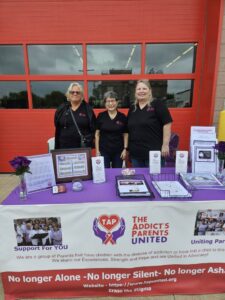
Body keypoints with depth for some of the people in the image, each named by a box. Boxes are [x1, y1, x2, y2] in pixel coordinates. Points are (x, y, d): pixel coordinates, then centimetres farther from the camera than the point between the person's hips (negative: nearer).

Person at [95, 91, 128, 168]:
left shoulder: (122, 117, 0)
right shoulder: (101, 116, -1)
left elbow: (125, 134, 5)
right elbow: (97, 134, 1)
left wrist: (125, 149, -1)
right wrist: (97, 150, -2)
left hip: (118, 151, 1)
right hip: (104, 151, -1)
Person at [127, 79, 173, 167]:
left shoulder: (157, 104, -6)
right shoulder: (132, 109, 11)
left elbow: (167, 124, -11)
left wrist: (165, 145, -15)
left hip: (153, 152, -5)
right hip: (135, 152, 6)